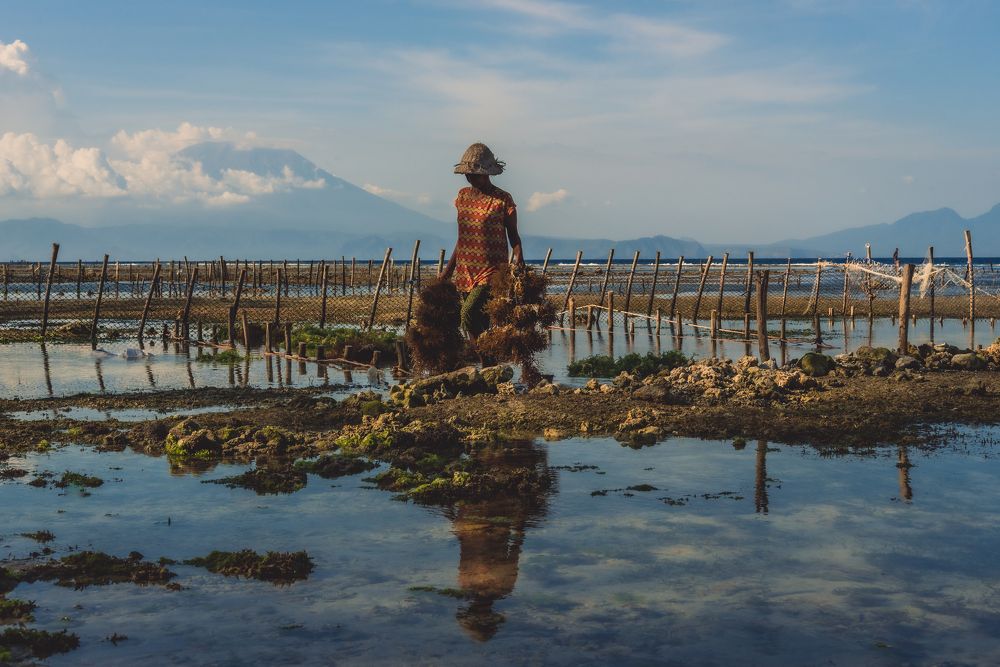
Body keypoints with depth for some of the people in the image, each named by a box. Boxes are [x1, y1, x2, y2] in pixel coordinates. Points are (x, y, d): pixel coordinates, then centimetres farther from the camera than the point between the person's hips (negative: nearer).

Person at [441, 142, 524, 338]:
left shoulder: (502, 199, -5)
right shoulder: (463, 195, 12)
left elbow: (513, 236, 0)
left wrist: (519, 259, -19)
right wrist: (449, 269, 18)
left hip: (491, 271, -6)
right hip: (464, 271, 6)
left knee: (468, 313, -22)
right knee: (479, 322, 5)